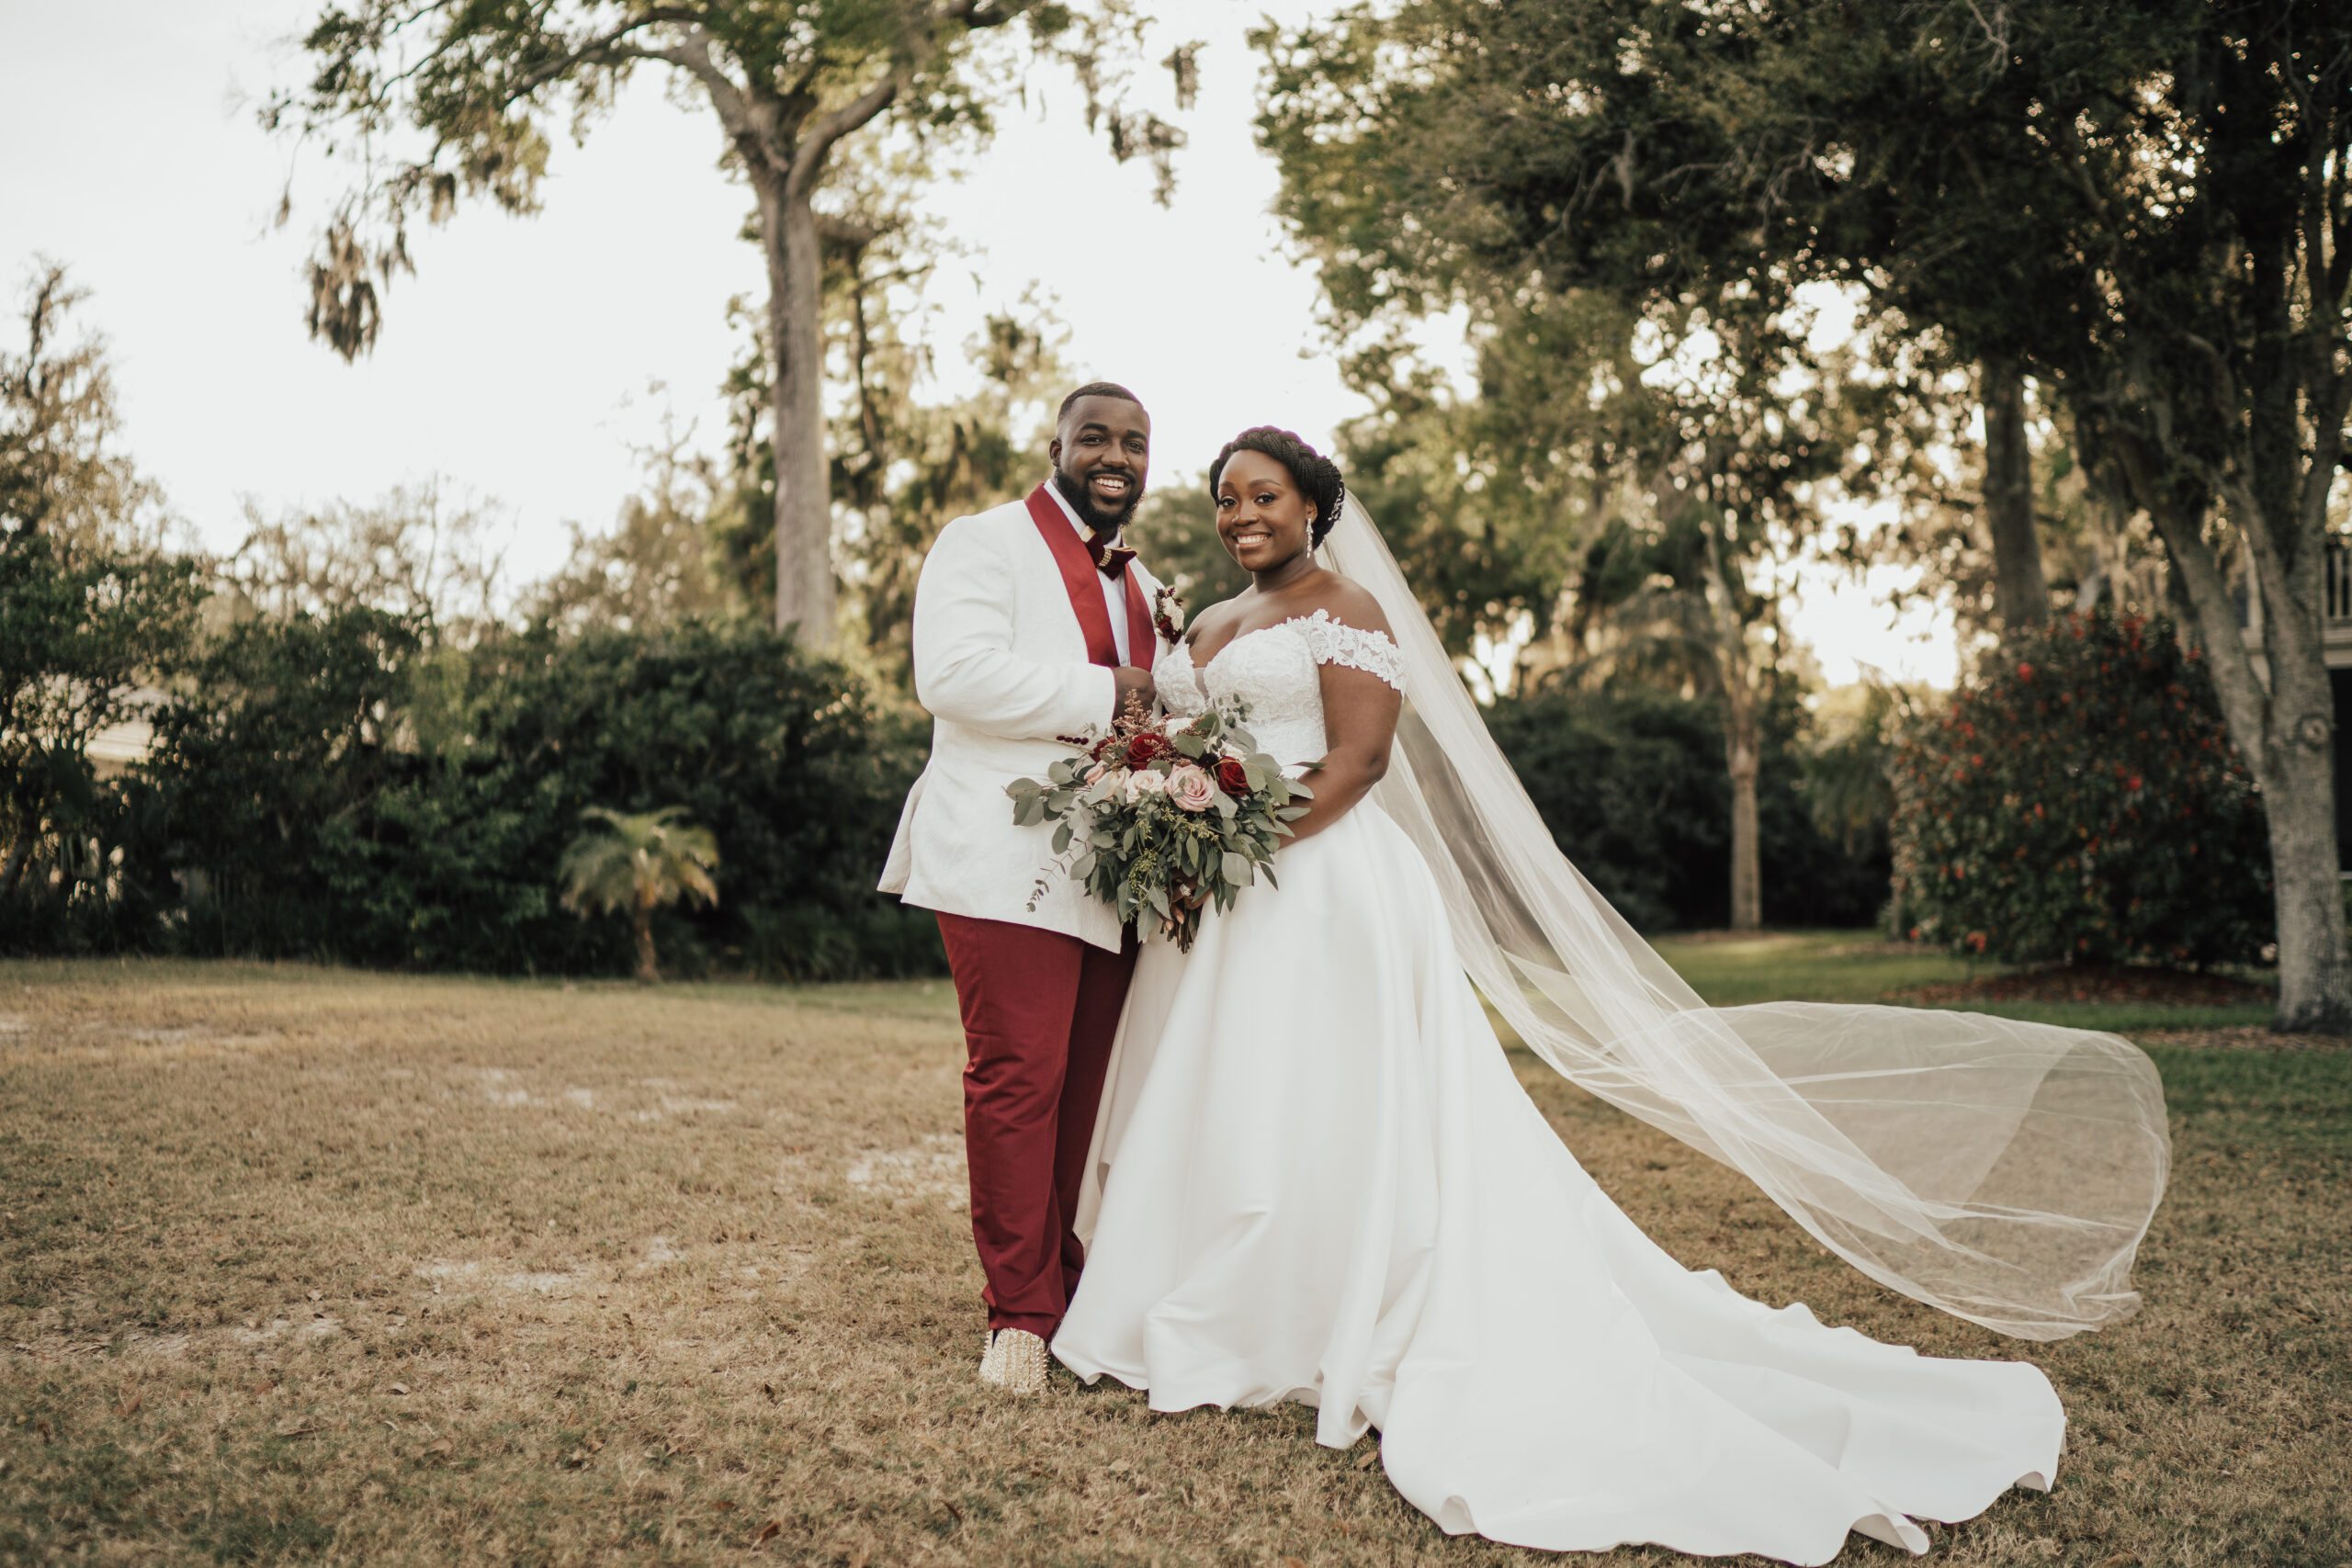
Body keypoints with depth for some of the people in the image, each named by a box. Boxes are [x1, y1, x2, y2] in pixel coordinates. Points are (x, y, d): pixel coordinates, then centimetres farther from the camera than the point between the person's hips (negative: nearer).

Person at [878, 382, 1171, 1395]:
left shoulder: (1141, 585, 25)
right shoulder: (983, 544, 0)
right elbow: (953, 674, -17)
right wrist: (1102, 695, -13)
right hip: (1009, 866, -7)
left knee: (1090, 1089, 9)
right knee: (1017, 1081, -8)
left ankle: (1071, 1283, 19)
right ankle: (1020, 1312, 2)